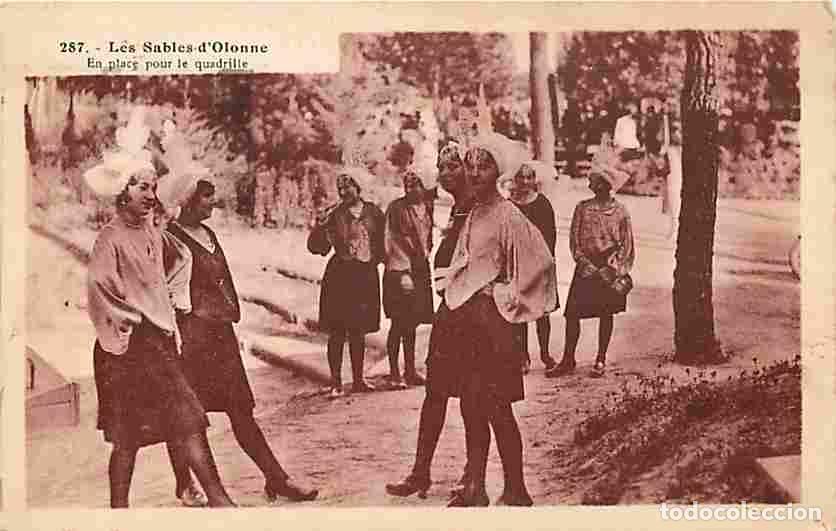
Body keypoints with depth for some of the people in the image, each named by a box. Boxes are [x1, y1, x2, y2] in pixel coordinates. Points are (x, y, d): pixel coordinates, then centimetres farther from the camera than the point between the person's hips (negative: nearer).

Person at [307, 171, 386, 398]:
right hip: (339, 277, -3)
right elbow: (319, 248, -5)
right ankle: (336, 382, 6)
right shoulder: (335, 216, -3)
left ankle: (358, 379, 23)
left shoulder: (373, 212, 6)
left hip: (367, 276, 3)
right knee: (337, 332, -1)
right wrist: (320, 227, -19)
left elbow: (383, 238, 20)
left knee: (358, 331, 13)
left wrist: (377, 258, 8)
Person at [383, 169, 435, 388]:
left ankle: (410, 371, 21)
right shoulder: (396, 208, -9)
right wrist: (402, 274, -16)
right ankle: (394, 373, 4)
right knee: (398, 325, -3)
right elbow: (390, 240, -11)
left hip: (420, 269, 6)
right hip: (399, 270, -6)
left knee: (411, 325, 13)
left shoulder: (426, 206, 9)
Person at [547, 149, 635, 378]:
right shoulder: (582, 208, 2)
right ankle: (568, 360, 7)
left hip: (609, 269, -1)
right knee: (572, 313, -3)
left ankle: (601, 360, 17)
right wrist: (585, 263, -8)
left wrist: (612, 268, -9)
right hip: (586, 267, 1)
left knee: (606, 314, 6)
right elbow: (574, 239, 3)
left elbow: (626, 245, 0)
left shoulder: (620, 212, -2)